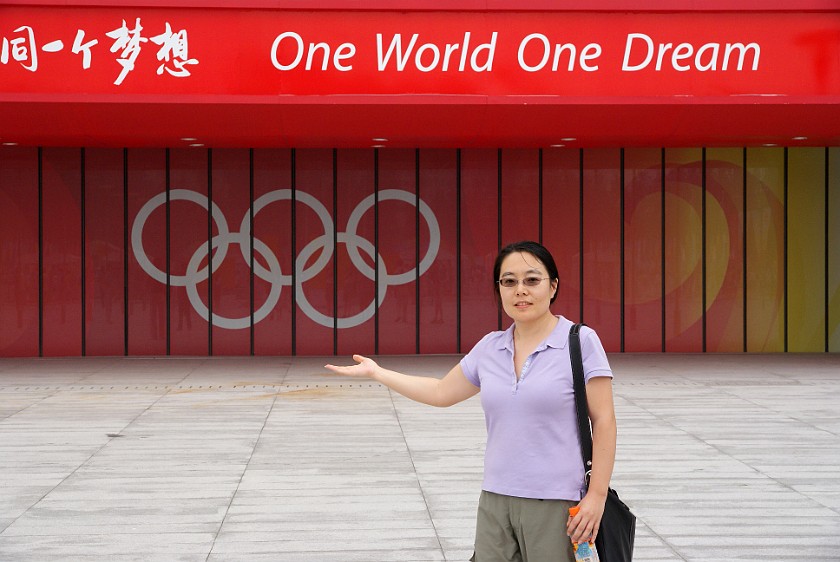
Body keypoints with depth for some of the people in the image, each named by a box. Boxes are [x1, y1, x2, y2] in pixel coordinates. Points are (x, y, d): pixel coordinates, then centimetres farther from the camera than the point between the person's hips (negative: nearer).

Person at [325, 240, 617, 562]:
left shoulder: (581, 342, -6)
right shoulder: (489, 348, 9)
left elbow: (603, 421, -7)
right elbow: (441, 392, 24)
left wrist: (597, 495, -12)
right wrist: (375, 372, 25)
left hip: (556, 504, -5)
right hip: (495, 500, 5)